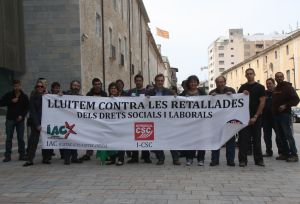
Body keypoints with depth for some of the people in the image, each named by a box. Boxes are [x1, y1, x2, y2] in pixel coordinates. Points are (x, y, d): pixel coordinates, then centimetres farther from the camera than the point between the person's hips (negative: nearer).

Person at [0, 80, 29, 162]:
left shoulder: (24, 96, 3)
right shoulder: (8, 95, 2)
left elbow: (27, 108, 5)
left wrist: (22, 115, -9)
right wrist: (11, 101, -15)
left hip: (20, 119, 0)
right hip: (10, 119, 0)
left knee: (21, 138, 4)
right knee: (9, 138, 1)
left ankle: (22, 154, 11)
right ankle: (7, 155, 6)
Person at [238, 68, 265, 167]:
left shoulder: (259, 87, 2)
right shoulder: (243, 87, 11)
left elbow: (262, 102, -4)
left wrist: (255, 116, -12)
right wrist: (242, 94, -8)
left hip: (256, 117, -2)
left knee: (257, 139, 6)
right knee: (243, 139, -2)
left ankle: (258, 159, 14)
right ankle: (242, 160, 2)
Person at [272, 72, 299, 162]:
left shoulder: (288, 87, -4)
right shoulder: (275, 89, 18)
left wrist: (286, 105, -19)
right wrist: (273, 109, 13)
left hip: (285, 114, -7)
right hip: (276, 115, 8)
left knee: (289, 135, -10)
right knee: (281, 136, 9)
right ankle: (285, 153, 15)